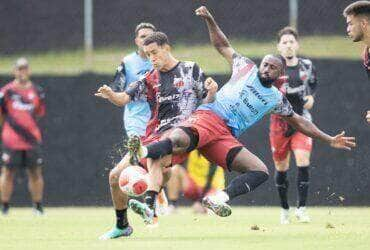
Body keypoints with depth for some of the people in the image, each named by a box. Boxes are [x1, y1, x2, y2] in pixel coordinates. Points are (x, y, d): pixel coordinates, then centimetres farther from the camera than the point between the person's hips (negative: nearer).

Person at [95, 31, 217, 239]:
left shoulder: (190, 70, 6)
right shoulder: (151, 79, 14)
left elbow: (206, 103, 5)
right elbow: (125, 98, 3)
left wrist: (211, 93, -18)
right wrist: (111, 95, -19)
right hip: (154, 136, 6)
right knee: (116, 175, 2)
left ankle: (150, 203, -48)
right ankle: (122, 226, 21)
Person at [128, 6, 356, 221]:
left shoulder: (277, 99, 24)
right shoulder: (247, 68, 19)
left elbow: (299, 122, 33)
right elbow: (223, 45, 29)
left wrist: (329, 140, 30)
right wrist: (210, 20, 19)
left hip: (226, 136, 3)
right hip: (207, 117, -3)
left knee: (261, 172, -21)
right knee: (179, 141, -38)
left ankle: (220, 198, -36)